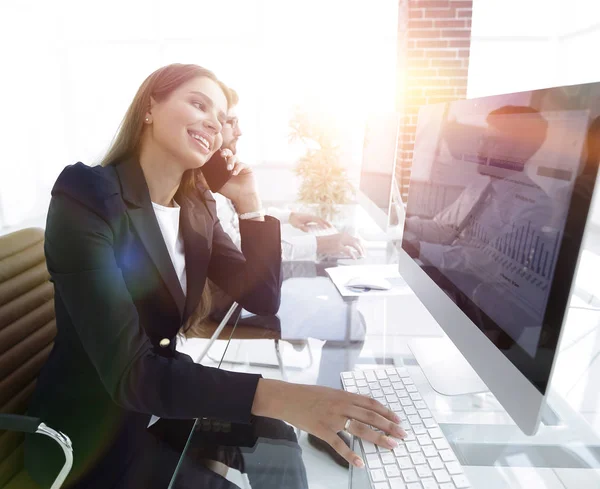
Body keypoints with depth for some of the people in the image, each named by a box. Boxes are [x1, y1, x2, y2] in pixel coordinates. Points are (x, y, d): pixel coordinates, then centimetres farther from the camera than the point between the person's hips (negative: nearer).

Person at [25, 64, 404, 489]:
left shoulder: (197, 208, -1)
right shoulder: (86, 195, -22)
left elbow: (263, 300, -3)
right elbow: (129, 373, -31)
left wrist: (249, 203, -10)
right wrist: (277, 397, -41)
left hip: (162, 407, 5)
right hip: (91, 434, -5)